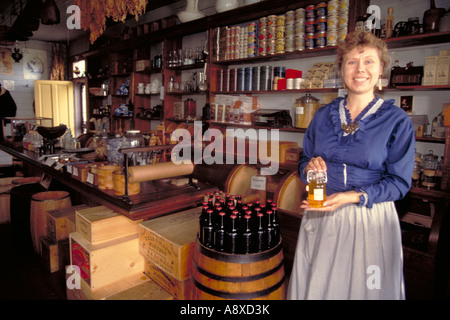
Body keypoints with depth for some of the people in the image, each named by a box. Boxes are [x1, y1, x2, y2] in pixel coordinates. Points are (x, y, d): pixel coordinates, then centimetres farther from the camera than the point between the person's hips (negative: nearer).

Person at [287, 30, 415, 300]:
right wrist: (310, 166, -12)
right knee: (315, 288, 16)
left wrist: (354, 197, -21)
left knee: (364, 289, 14)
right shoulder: (324, 115, 5)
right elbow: (305, 160, 12)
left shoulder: (397, 121, -6)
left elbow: (399, 182, -7)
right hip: (320, 217, 3)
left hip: (370, 220, -2)